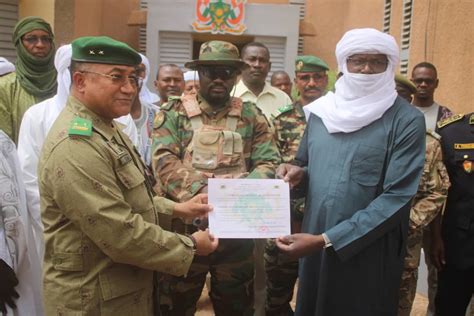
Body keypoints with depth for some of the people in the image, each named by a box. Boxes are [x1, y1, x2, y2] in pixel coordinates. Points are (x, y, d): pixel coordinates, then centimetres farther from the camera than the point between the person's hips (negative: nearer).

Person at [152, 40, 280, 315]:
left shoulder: (252, 116, 6)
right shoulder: (174, 114, 2)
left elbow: (268, 164, -1)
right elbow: (164, 161, -11)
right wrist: (199, 191, -26)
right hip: (184, 229, -1)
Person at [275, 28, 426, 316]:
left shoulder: (407, 120, -10)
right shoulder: (321, 111, 4)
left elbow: (398, 196, -17)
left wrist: (327, 240, -22)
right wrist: (296, 174, -10)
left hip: (370, 252, -4)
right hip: (313, 244, 4)